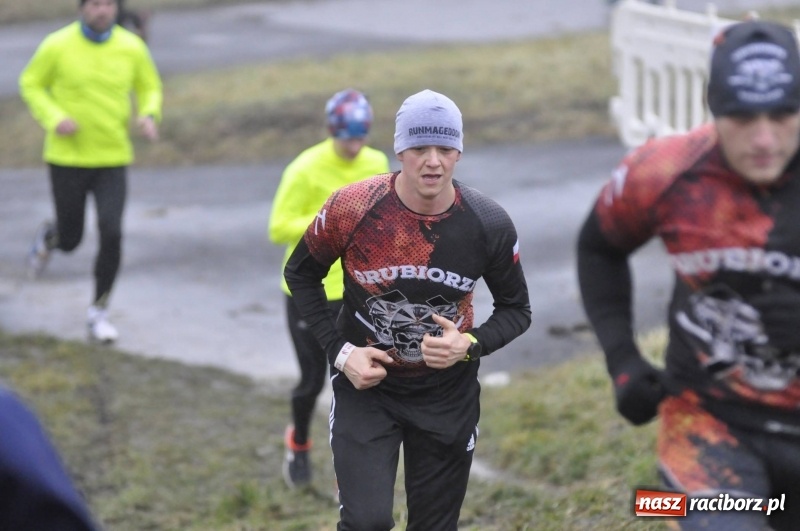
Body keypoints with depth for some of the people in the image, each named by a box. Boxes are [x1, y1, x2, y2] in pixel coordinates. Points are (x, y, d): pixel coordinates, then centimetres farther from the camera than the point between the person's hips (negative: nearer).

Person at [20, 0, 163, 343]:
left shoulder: (132, 47, -5)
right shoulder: (58, 45, -11)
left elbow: (150, 88, 10)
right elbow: (31, 85, 1)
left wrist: (149, 116, -12)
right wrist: (54, 119, -17)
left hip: (113, 159, 1)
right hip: (67, 157, -1)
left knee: (111, 234, -14)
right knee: (70, 240, 9)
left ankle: (99, 312, 5)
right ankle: (49, 237, 50)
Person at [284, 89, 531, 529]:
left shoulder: (489, 225, -15)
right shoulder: (351, 209, -19)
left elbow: (516, 310, 0)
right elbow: (300, 275, -1)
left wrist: (471, 345, -20)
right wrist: (340, 351, -11)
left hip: (449, 394, 2)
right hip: (364, 383, -2)